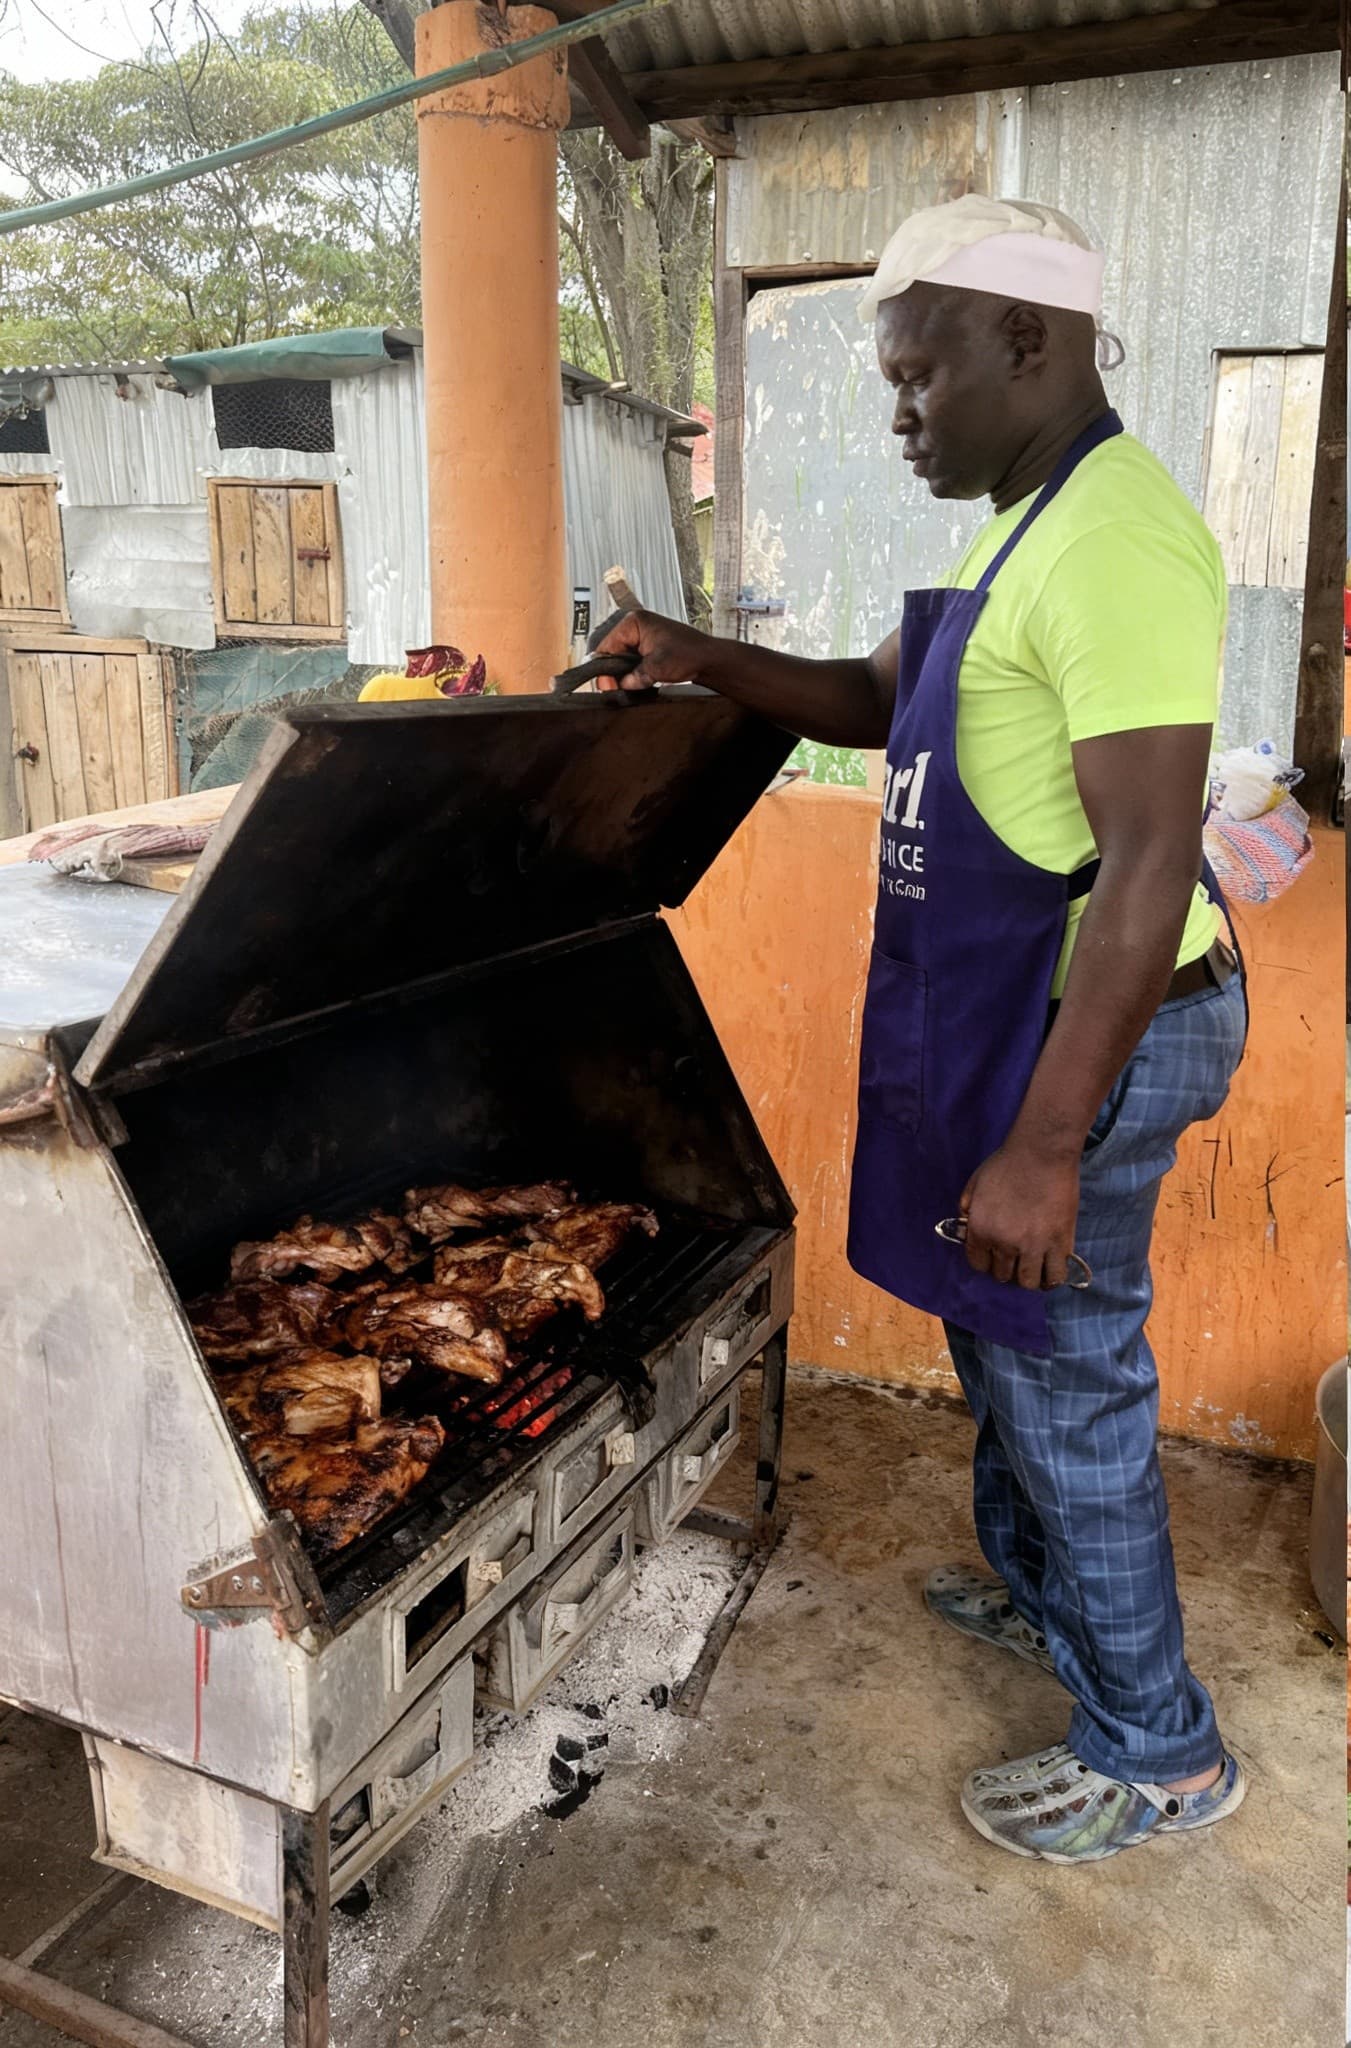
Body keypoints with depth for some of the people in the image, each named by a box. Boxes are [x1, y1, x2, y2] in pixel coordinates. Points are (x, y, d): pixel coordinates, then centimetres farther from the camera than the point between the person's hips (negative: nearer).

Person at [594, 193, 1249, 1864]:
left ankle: (1157, 1753, 26)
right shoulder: (1026, 526, 12)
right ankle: (1038, 1591, 48)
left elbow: (1150, 867, -28)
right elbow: (875, 701, 21)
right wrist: (702, 660, 6)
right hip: (999, 1013, 10)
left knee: (1067, 1383, 4)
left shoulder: (1115, 541, -22)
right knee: (999, 1338, 24)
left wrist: (1044, 1144, -28)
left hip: (1086, 1034, -10)